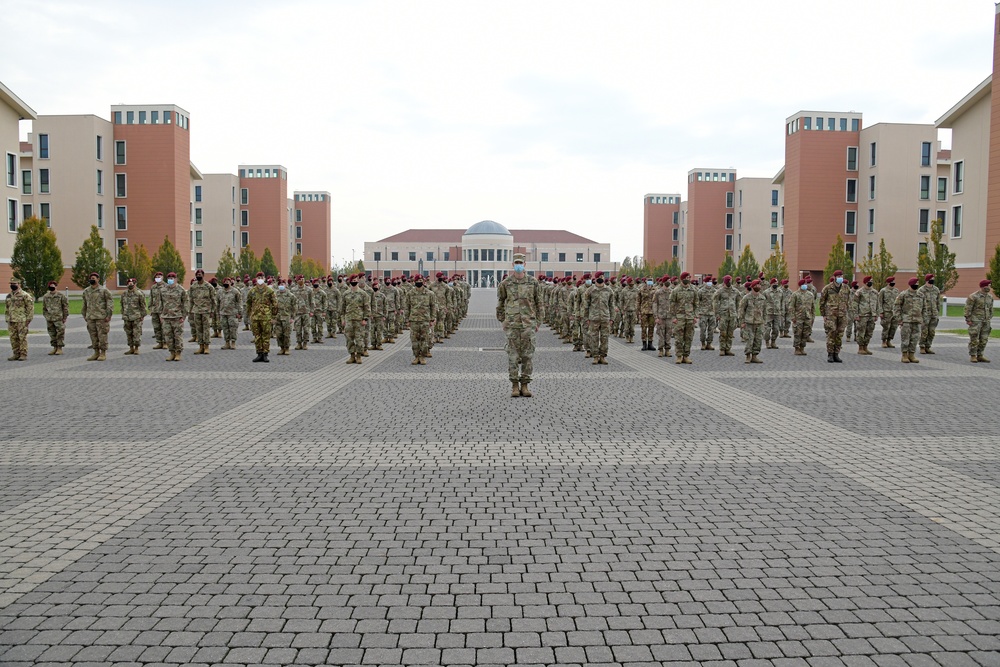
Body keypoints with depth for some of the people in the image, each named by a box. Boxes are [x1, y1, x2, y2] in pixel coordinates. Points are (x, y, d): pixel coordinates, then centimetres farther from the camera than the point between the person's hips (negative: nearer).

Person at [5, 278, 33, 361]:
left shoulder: (25, 295, -6)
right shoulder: (9, 295, 15)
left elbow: (30, 307, -8)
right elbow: (7, 308, 23)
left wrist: (28, 319, -11)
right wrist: (7, 319, 17)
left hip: (21, 320, -7)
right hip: (12, 320, 7)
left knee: (22, 337, -5)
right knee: (13, 338, 8)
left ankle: (23, 355, -1)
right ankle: (16, 354, 15)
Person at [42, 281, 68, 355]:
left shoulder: (61, 295, -2)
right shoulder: (45, 296, 11)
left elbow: (66, 307, -1)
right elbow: (44, 308, 20)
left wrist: (65, 317, -4)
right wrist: (46, 316, 11)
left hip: (59, 318, -4)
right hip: (49, 319, 5)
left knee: (60, 333, -5)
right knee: (52, 334, 8)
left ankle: (60, 348, 1)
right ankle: (55, 348, 16)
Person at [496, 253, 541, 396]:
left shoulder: (533, 282, 3)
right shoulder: (505, 283, 1)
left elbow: (538, 303, 10)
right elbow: (500, 303, 11)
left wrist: (537, 322, 8)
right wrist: (502, 322, 9)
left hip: (528, 324, 1)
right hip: (512, 324, -1)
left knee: (528, 355, 3)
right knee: (513, 355, 1)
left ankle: (525, 385, 11)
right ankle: (515, 386, 8)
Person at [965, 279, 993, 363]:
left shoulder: (990, 297, 10)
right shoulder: (973, 296, -11)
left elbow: (990, 309, 18)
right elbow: (968, 309, -11)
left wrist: (989, 319, 15)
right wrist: (968, 320, -13)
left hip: (985, 322, 6)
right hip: (975, 321, -6)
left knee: (983, 340, 6)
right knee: (974, 339, -4)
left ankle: (980, 356, 13)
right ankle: (972, 356, 3)